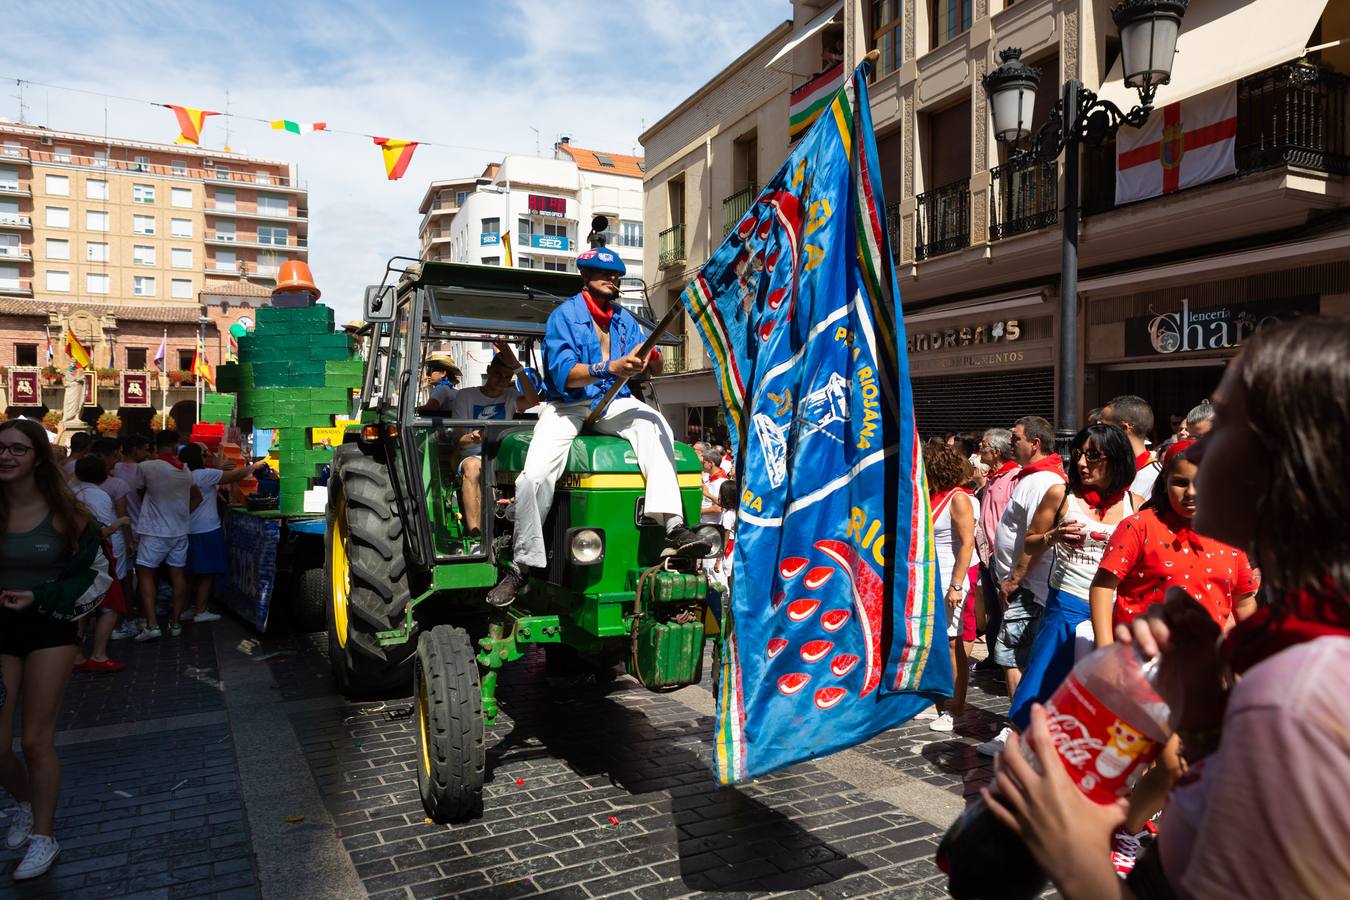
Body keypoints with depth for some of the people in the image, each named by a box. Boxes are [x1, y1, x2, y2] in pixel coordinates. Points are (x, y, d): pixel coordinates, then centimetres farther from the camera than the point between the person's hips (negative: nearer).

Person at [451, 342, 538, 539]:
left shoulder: (510, 397, 17)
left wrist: (517, 367, -13)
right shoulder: (465, 396, 12)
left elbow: (533, 400, -8)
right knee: (472, 467, -38)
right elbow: (458, 439, 5)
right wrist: (473, 438, -20)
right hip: (472, 456, -1)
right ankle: (475, 535, -48)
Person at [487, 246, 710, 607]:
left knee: (654, 424, -29)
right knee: (534, 476, -23)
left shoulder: (624, 319, 11)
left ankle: (672, 524, -35)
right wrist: (611, 368, -32)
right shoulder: (564, 315, -5)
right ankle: (520, 566, -6)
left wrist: (651, 360, -25)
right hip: (566, 406, -3)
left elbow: (653, 369, 1)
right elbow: (563, 375, -18)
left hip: (613, 403, 3)